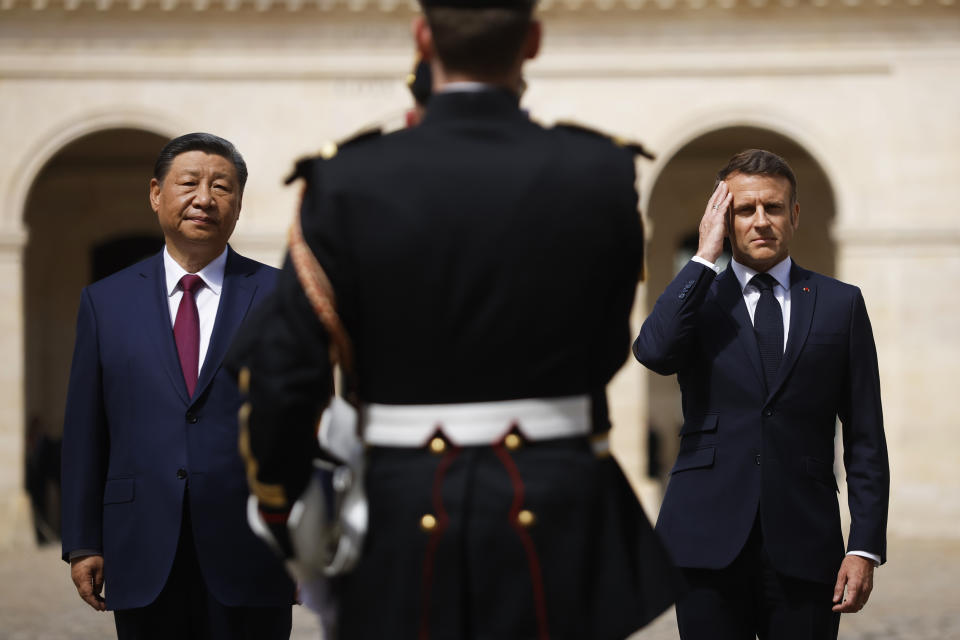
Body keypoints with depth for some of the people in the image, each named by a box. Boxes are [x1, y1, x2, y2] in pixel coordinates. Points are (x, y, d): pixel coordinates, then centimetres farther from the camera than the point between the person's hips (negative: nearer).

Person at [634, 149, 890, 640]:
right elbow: (653, 352, -14)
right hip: (709, 542, 0)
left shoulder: (840, 304, 9)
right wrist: (705, 257, -7)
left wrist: (865, 546, -2)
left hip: (804, 544, 0)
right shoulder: (696, 300, 10)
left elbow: (865, 438, 6)